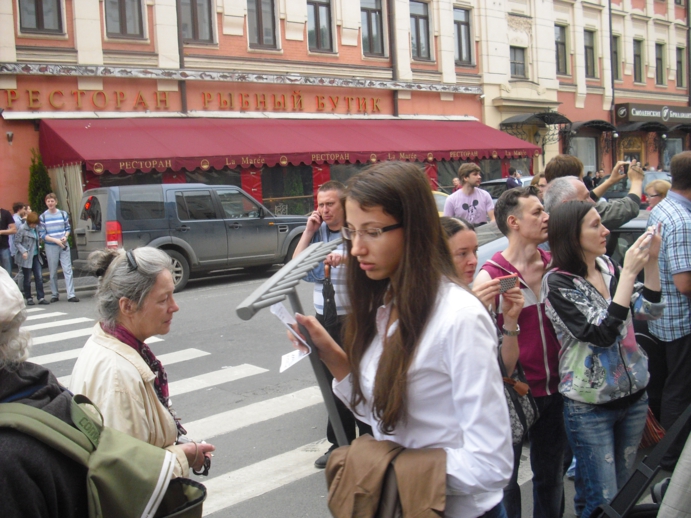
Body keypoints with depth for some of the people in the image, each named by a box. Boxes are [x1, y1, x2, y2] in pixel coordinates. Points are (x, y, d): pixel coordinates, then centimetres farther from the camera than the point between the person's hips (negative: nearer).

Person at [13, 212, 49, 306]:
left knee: (39, 277, 0)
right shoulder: (22, 229, -10)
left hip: (35, 256, 5)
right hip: (26, 257, -5)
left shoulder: (36, 228, 8)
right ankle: (28, 298, 15)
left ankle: (41, 297, 3)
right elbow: (17, 242, -10)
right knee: (27, 279, 4)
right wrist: (23, 251, -22)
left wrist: (40, 240, 3)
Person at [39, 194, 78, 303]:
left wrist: (65, 237, -8)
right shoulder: (43, 217, 0)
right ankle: (55, 295, 17)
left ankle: (71, 295, -8)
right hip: (50, 247, -1)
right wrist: (56, 240, -13)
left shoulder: (63, 214, 5)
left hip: (64, 245, 1)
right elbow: (43, 235, -1)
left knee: (68, 270, -6)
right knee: (53, 272, 6)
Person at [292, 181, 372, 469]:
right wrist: (309, 231, -1)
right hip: (325, 318, 6)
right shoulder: (318, 233, 10)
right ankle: (340, 444, 27)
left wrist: (345, 257, -39)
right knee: (333, 384, 14)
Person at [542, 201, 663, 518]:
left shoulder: (606, 266, 1)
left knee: (625, 489, 19)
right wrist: (629, 273, -25)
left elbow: (650, 311, 2)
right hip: (590, 408, -6)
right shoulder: (557, 283, -18)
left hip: (634, 395, 6)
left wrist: (651, 262, -10)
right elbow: (602, 334, -25)